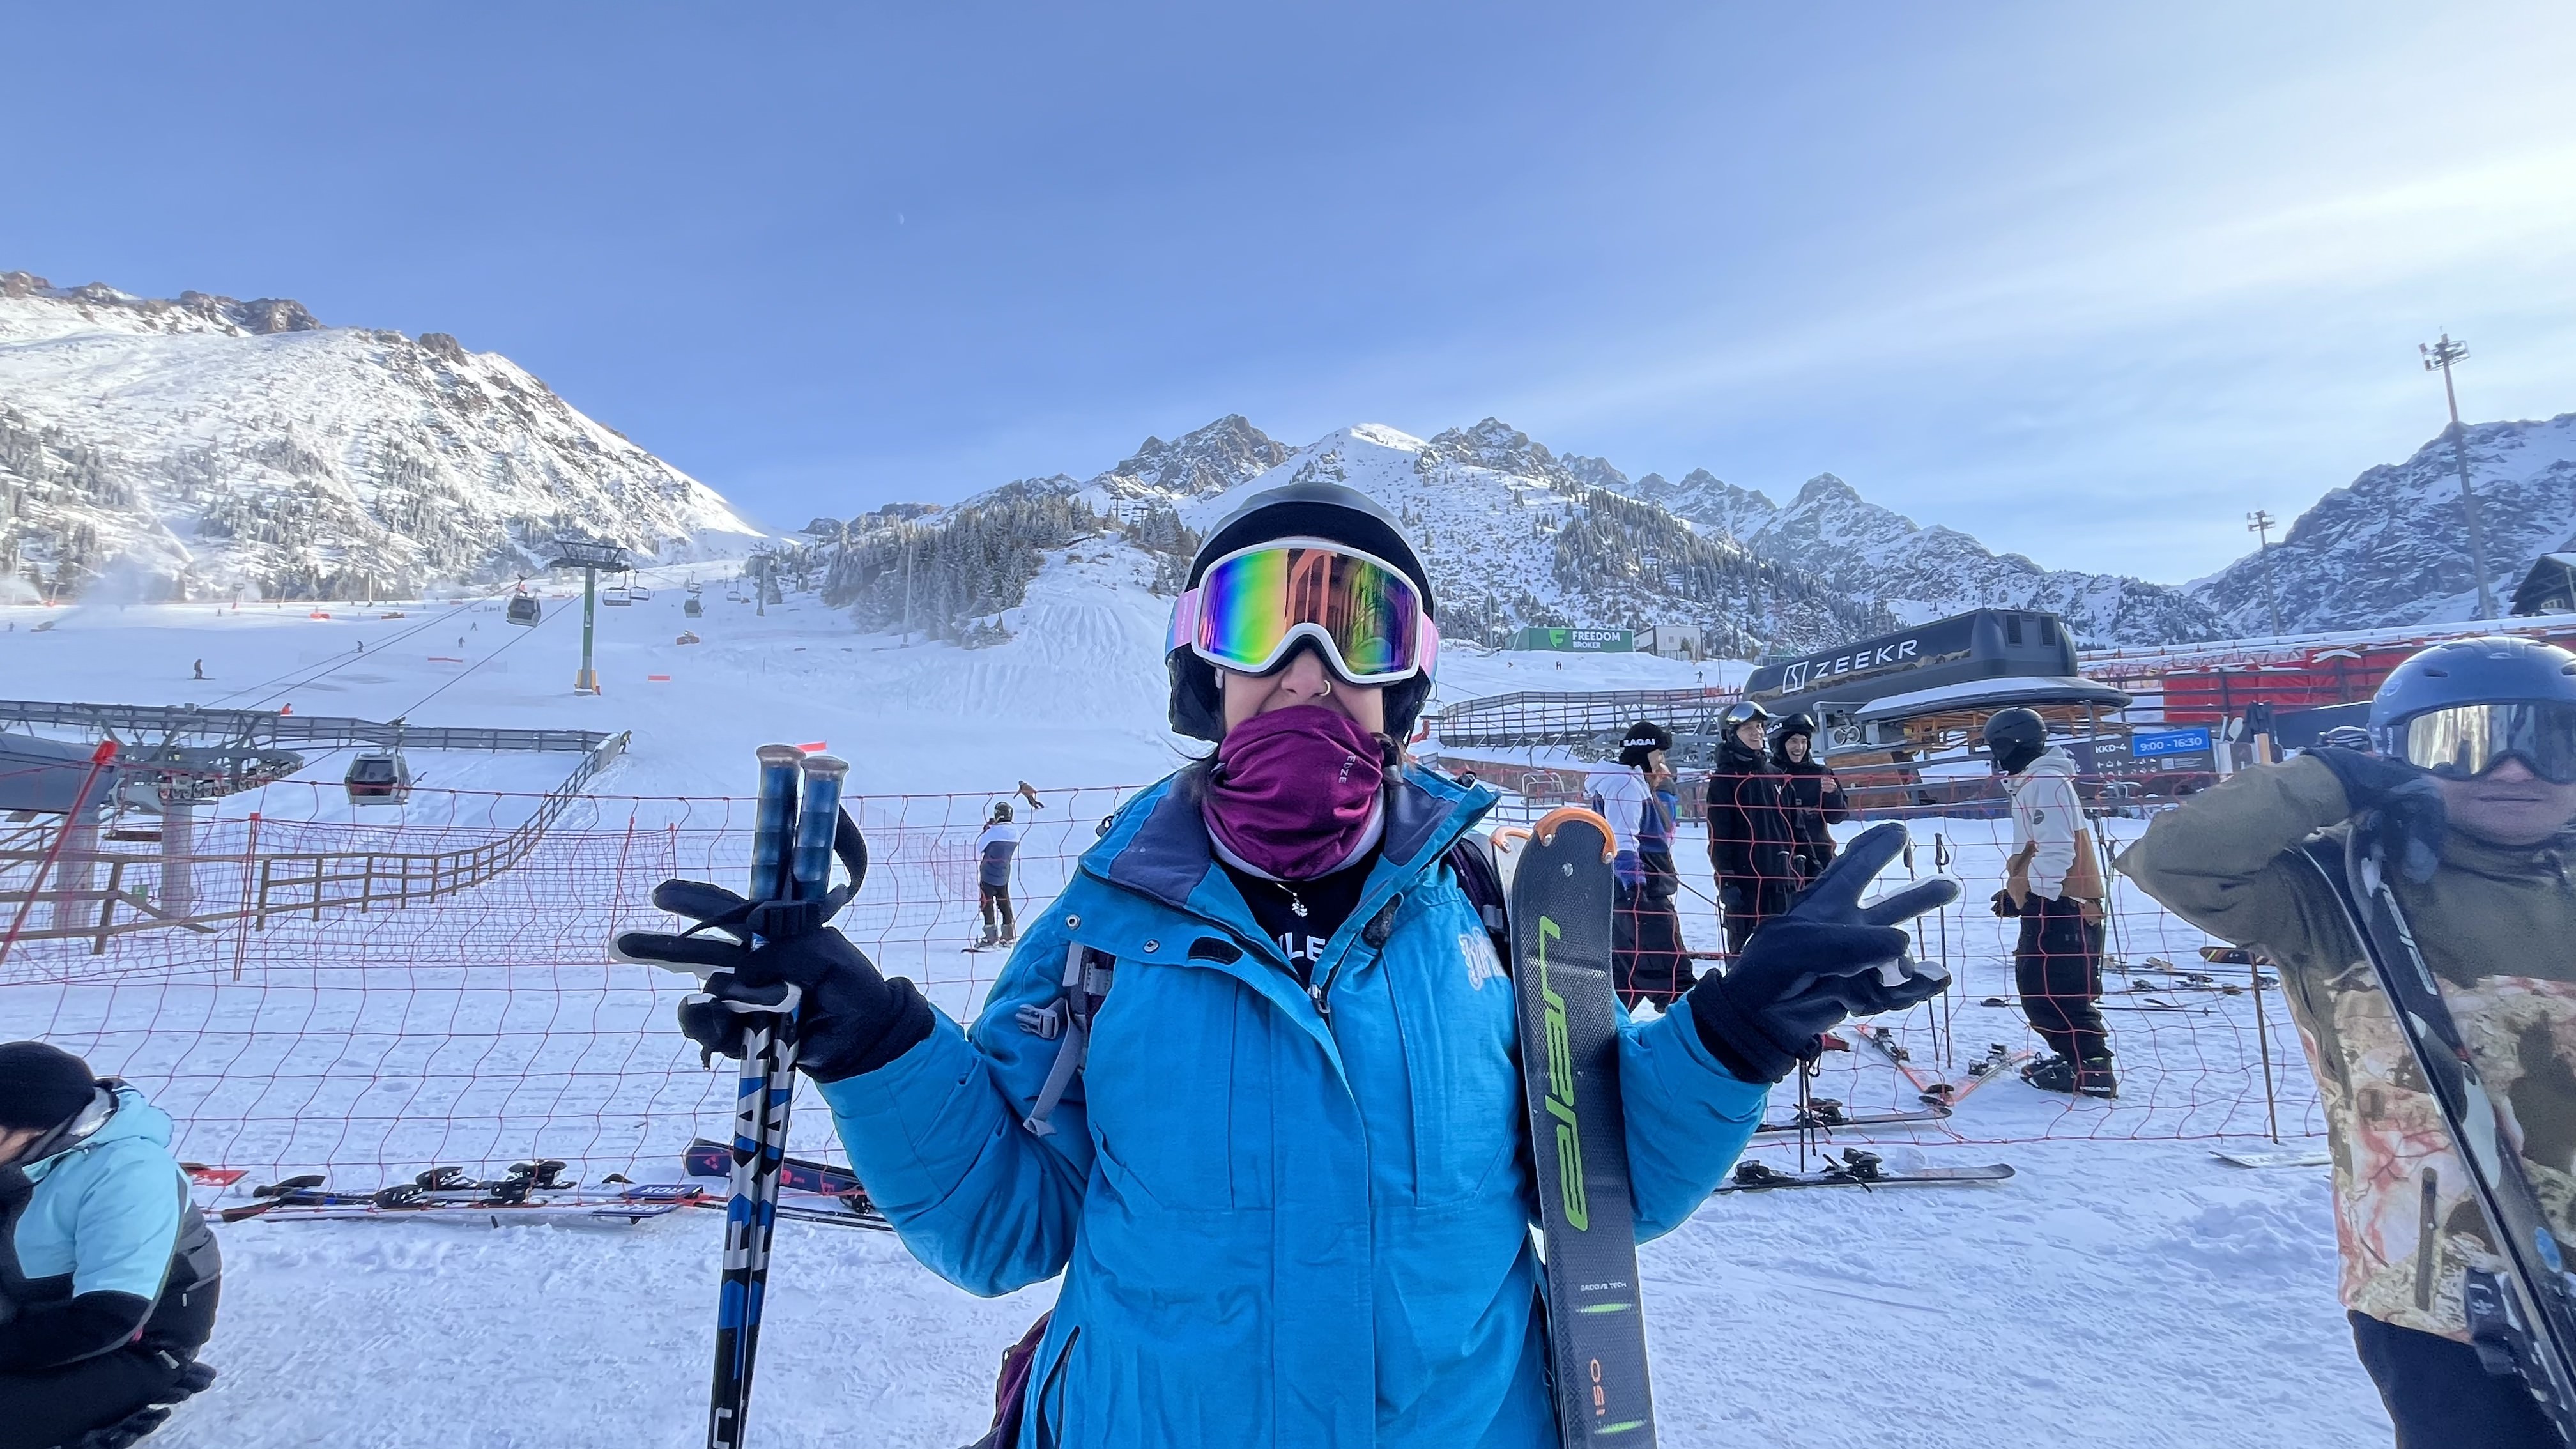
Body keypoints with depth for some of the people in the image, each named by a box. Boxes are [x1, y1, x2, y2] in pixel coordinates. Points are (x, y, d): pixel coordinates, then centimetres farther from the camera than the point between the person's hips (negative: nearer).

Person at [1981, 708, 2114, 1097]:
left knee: (2054, 991, -9)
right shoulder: (2029, 782, 20)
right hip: (2047, 904, 11)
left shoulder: (2045, 781, -13)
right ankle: (2074, 1055, 23)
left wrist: (2039, 895, -22)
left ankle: (2093, 1069, -5)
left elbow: (2056, 849, -22)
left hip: (2059, 906, -11)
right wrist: (2016, 891, 23)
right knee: (2035, 985, 14)